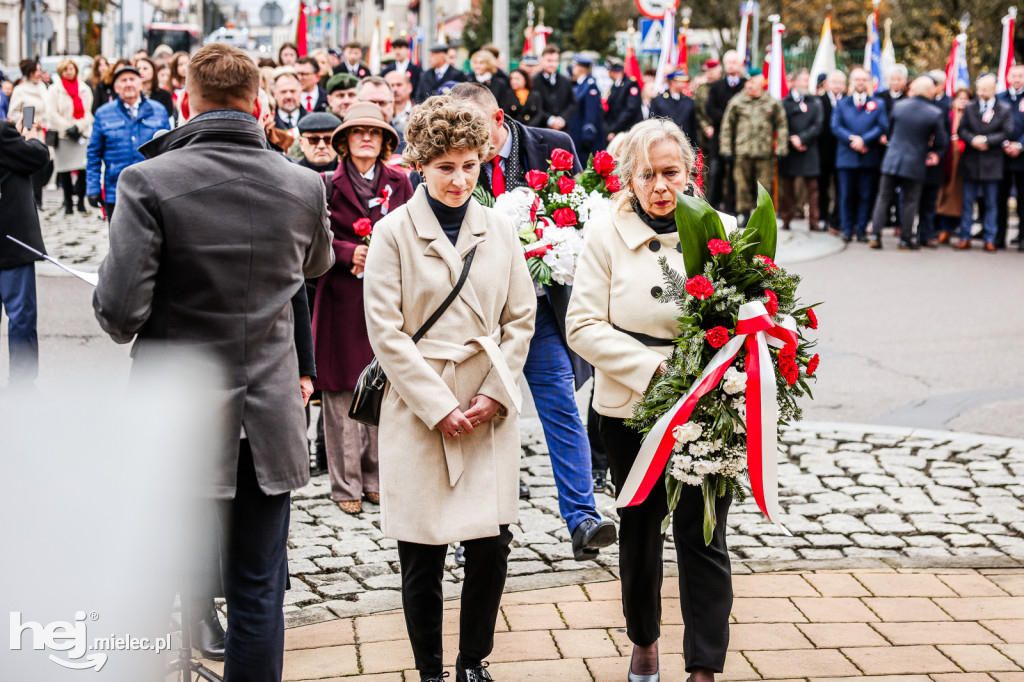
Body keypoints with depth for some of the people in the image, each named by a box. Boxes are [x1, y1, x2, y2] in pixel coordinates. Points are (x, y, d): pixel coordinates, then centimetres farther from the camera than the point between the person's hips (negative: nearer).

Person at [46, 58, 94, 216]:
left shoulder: (85, 90, 12)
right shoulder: (54, 91, 5)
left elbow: (89, 113, 6)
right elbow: (53, 114, -3)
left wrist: (78, 126, -10)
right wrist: (68, 128, -11)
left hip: (82, 134, 1)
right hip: (62, 135, -1)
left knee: (84, 169, -9)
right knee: (65, 170, -2)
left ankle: (81, 201, 4)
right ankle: (68, 203, 7)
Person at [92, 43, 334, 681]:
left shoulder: (150, 181, -13)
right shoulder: (304, 185, -1)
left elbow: (120, 309, -17)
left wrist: (121, 323, 5)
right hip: (268, 419, 3)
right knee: (258, 595, 11)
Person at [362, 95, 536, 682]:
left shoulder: (499, 229, 8)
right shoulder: (394, 232, -3)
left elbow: (521, 318, 9)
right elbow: (386, 331, -6)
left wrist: (495, 394, -3)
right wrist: (439, 406, -10)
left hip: (491, 412, 3)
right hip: (419, 409, -3)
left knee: (492, 545, 1)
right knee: (423, 557, 2)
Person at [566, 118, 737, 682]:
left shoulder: (720, 231, -2)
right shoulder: (606, 233, -3)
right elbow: (583, 325, -8)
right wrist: (652, 368, -19)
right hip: (628, 408, 1)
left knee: (702, 535, -3)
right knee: (639, 528, 18)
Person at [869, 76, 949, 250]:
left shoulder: (899, 105, -2)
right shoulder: (935, 114, -9)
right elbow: (941, 142, -2)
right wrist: (935, 153, 18)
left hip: (891, 160, 2)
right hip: (914, 164, -2)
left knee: (884, 197, 8)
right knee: (910, 201, 7)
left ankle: (875, 235, 3)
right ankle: (905, 240, 9)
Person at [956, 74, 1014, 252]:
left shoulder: (1004, 109, 1)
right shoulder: (970, 108, 8)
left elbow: (1007, 133, -6)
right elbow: (962, 130, 3)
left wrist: (986, 140, -16)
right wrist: (973, 140, -16)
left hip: (992, 163, -2)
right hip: (971, 162, 2)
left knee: (991, 203, 4)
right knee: (967, 202, 4)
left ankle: (989, 239, 10)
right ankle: (965, 238, 10)